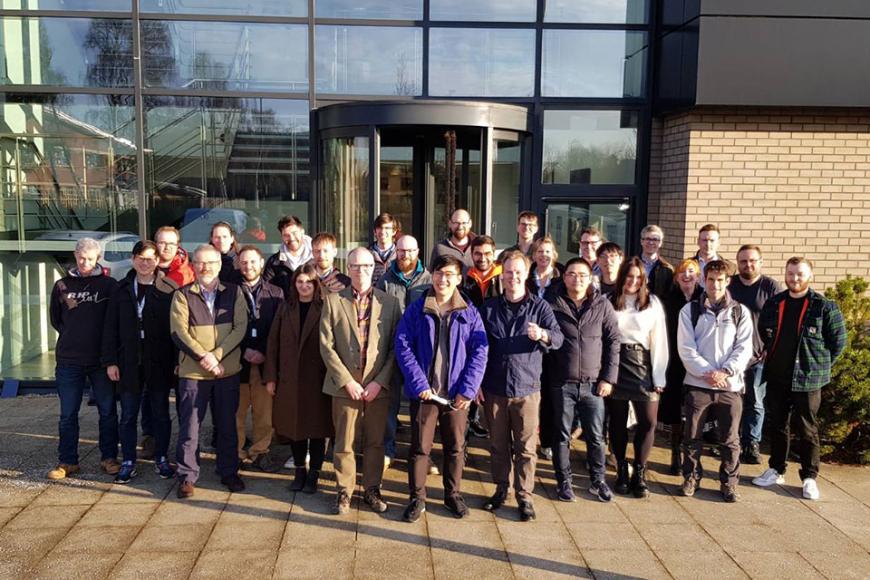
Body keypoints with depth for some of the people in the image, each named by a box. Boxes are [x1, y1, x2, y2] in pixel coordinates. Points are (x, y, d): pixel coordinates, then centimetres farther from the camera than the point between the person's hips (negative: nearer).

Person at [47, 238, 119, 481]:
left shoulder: (108, 285, 0)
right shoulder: (63, 285, 6)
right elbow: (54, 318, 15)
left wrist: (108, 346, -3)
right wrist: (72, 335, 4)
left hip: (101, 358, -1)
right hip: (68, 359, 2)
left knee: (108, 411, 6)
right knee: (68, 413, 7)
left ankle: (109, 457, 18)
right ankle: (67, 461, 17)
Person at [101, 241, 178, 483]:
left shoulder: (169, 290, -4)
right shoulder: (121, 290, 5)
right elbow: (110, 327, 5)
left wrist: (177, 361, -8)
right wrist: (110, 361, -1)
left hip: (159, 363, -2)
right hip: (129, 363, 2)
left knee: (161, 413, 10)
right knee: (128, 415, 8)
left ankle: (161, 459, 23)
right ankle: (128, 463, 19)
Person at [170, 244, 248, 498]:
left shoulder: (234, 292, 5)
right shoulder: (182, 295, 3)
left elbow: (240, 328, -3)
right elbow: (178, 332, -6)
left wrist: (216, 356, -13)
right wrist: (203, 356, -16)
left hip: (228, 370, 1)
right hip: (192, 371, -1)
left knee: (227, 425, 11)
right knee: (189, 426, 3)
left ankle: (229, 472, 24)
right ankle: (187, 476, 15)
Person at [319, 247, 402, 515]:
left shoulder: (390, 302, 2)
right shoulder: (333, 301, 1)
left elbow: (395, 347, 0)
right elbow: (327, 346, -3)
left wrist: (379, 382, -8)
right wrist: (347, 381, -9)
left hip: (378, 386, 1)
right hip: (345, 385, -1)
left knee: (375, 442, 10)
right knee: (344, 443, 7)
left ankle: (372, 490, 26)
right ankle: (344, 491, 23)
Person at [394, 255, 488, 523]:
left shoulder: (470, 313, 1)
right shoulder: (416, 309, -2)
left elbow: (479, 352, -2)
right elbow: (403, 346, -7)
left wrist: (468, 390, -11)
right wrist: (419, 384, -15)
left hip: (457, 395, 1)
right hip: (424, 391, -1)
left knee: (456, 447, 13)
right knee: (420, 447, 6)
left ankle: (453, 494, 31)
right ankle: (417, 498, 21)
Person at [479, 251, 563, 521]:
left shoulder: (540, 306, 1)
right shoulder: (489, 307, 6)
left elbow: (558, 338, -10)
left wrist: (542, 335, -33)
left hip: (527, 388, -2)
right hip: (494, 388, 2)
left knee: (526, 447, 3)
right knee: (498, 444, 12)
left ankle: (524, 495, 15)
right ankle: (501, 489, 27)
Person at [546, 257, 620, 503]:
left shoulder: (603, 305, 2)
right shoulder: (552, 304, -1)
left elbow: (613, 342, 3)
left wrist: (608, 378, -1)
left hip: (593, 383, 1)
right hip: (561, 383, -1)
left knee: (596, 436, 9)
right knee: (562, 435, 9)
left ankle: (598, 481, 26)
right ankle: (564, 481, 24)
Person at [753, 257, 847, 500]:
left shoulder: (824, 307, -6)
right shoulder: (773, 303, 6)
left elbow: (838, 341, -1)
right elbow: (763, 332, 20)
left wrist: (819, 365, -1)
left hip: (807, 380, -4)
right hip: (776, 378, 4)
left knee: (808, 430, 5)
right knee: (777, 426, 14)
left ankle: (809, 477, 16)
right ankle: (776, 470, 26)